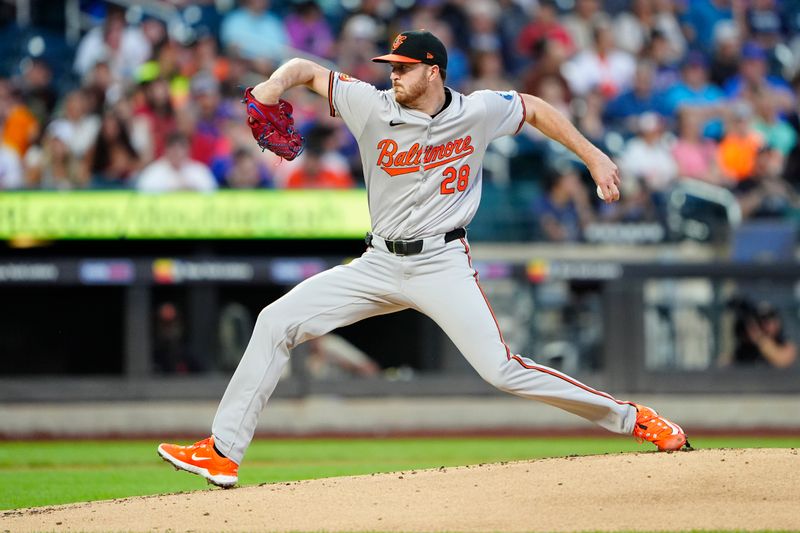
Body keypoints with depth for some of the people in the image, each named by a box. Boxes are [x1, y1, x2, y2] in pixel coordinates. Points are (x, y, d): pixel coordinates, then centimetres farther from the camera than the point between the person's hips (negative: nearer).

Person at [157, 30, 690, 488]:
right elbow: (309, 69, 4)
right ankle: (222, 453, -3)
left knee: (502, 370, -18)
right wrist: (276, 83, -18)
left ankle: (630, 418, -3)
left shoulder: (479, 111, -6)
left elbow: (537, 108, 10)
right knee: (277, 322, -6)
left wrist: (593, 156, 5)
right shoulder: (373, 106, -4)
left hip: (443, 264, -4)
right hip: (380, 263, 4)